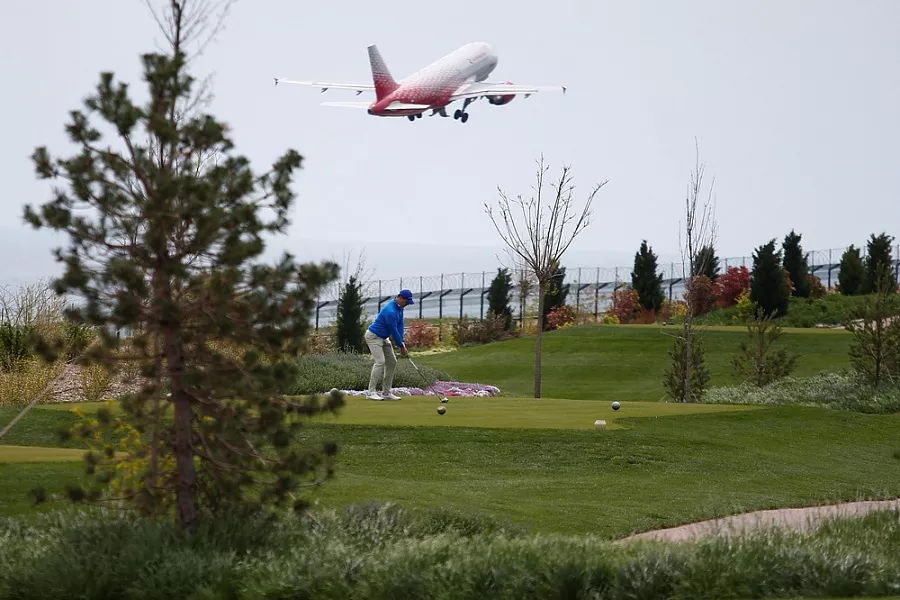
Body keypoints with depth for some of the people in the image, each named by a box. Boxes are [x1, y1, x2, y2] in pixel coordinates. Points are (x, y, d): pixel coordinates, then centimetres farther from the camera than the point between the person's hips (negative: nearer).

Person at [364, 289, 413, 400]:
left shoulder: (399, 307, 2)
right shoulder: (390, 311, -29)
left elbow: (400, 325, 3)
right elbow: (394, 331, -23)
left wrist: (402, 343, -5)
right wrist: (401, 347, -14)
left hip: (383, 338, 10)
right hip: (373, 336, -10)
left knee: (392, 362, 6)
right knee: (380, 361, -21)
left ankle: (386, 392, 8)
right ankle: (371, 392, -22)